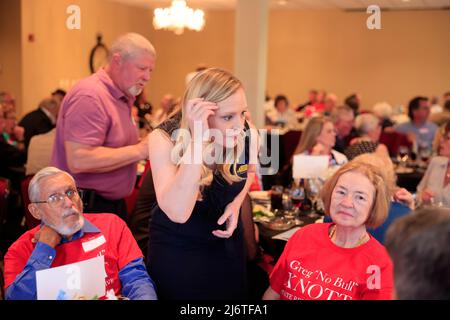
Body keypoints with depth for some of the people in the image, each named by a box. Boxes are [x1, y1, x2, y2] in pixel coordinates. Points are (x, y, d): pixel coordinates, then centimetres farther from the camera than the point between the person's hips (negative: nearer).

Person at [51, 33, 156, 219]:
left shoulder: (122, 97, 12)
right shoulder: (89, 95, -18)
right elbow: (78, 161, -27)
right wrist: (140, 150, -23)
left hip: (112, 204, 9)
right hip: (85, 208, -9)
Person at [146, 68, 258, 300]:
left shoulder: (245, 134, -16)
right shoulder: (165, 138, -26)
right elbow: (178, 213, -40)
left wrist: (236, 203, -9)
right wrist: (198, 139, -43)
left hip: (227, 242, 4)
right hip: (176, 250, -3)